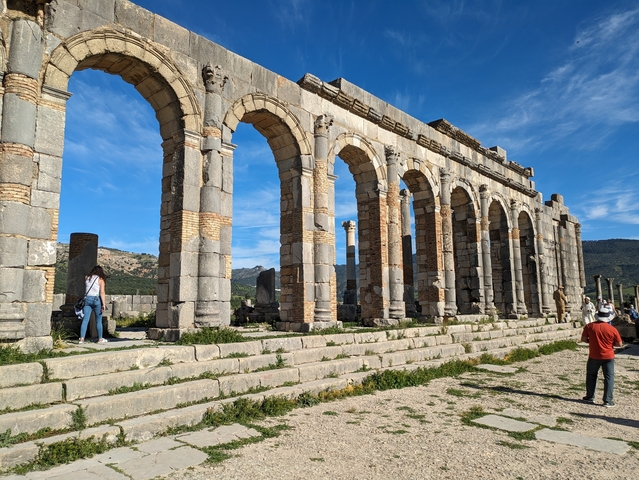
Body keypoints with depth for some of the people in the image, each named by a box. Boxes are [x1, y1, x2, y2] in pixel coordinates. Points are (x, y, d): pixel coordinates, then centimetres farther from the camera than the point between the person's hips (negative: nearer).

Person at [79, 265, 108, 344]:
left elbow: (85, 290, 12)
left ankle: (81, 338, -10)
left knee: (85, 320, 0)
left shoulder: (86, 278, 10)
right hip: (96, 299, -3)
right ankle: (100, 339, 16)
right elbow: (102, 292, -8)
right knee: (98, 320, 8)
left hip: (87, 299, 3)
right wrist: (103, 304, -9)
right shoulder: (100, 279, -1)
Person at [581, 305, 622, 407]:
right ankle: (607, 401, 5)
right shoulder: (612, 329, -11)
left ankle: (590, 397, 23)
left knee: (591, 376, 17)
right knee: (609, 378, 6)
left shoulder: (589, 326, -9)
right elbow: (619, 344, -3)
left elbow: (583, 339, -4)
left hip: (594, 357, 1)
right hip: (608, 357, -1)